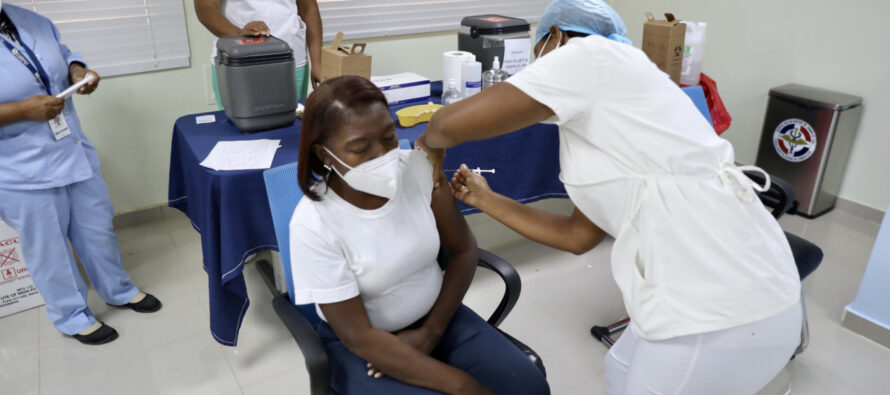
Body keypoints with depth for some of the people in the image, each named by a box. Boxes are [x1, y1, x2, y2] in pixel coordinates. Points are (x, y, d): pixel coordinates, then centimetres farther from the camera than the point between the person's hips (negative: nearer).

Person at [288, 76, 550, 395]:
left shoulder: (417, 167, -15)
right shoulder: (313, 225, -24)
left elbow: (464, 251, -2)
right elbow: (359, 337, -21)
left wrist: (430, 332, -9)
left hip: (436, 313, 4)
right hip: (362, 343, -3)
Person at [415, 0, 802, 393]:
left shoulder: (590, 55, -7)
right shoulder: (605, 108, 18)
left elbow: (452, 123, -13)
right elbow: (576, 236, 20)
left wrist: (430, 143, 11)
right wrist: (486, 199, 27)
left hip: (721, 315, -9)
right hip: (730, 293, 9)